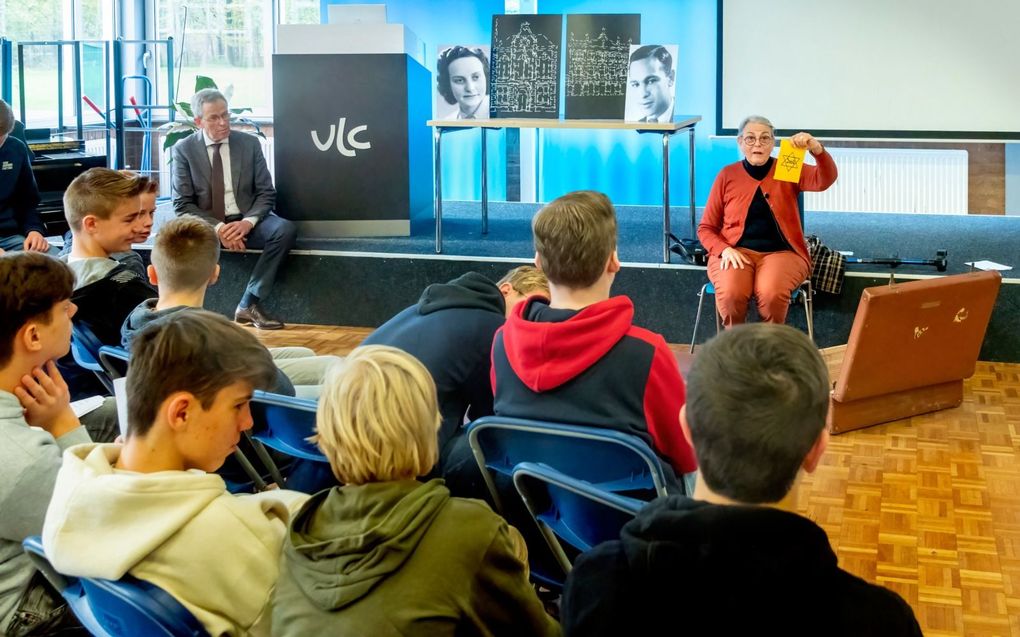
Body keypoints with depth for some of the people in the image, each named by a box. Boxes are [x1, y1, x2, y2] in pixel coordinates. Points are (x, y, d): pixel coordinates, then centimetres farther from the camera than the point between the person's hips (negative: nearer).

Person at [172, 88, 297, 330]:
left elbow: (266, 193, 3)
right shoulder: (184, 149, -1)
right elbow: (183, 204, -5)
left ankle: (249, 304, -20)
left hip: (245, 222, 2)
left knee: (285, 229, -28)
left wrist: (248, 222, -18)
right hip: (206, 225, -2)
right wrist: (218, 228, -21)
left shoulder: (249, 143, 3)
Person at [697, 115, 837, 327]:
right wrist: (724, 250, -11)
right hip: (736, 252, 0)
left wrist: (817, 150, -34)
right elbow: (706, 228, 10)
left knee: (772, 293, -33)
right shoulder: (727, 175, 8)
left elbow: (825, 180, -13)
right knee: (731, 293, -33)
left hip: (780, 252, 0)